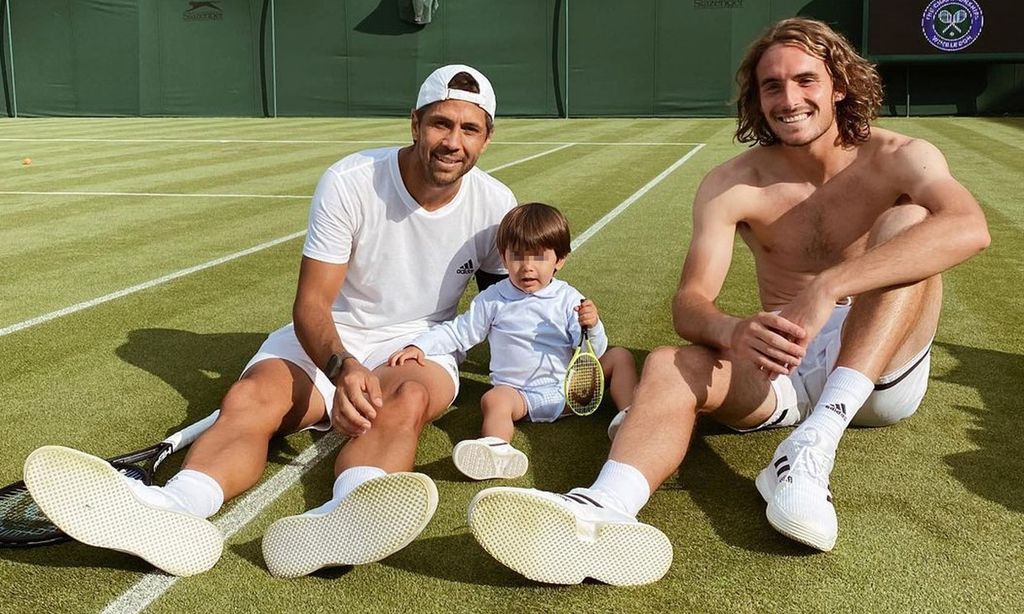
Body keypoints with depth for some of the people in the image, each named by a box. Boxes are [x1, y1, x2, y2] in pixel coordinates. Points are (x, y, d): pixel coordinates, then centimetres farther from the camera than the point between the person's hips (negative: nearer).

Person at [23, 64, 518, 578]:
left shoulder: (496, 204, -4)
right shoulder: (347, 183, -13)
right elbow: (311, 304, -15)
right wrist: (343, 367, -37)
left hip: (420, 345, 0)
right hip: (331, 341, 0)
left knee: (407, 401, -38)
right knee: (250, 396, -31)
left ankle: (338, 519, -68)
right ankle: (177, 508, -62)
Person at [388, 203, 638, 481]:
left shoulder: (568, 299, 0)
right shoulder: (493, 299, 0)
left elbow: (593, 354, -1)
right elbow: (457, 332, 9)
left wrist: (592, 327, -23)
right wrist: (419, 347, -4)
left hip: (568, 389, 2)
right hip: (520, 395, -2)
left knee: (620, 356, -6)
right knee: (494, 399, -34)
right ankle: (497, 450, -59)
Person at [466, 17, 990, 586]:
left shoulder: (897, 158, -9)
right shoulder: (733, 185, -5)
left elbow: (971, 227, -31)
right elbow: (690, 302, -15)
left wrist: (827, 289, -42)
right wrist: (733, 331, -41)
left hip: (884, 367, -1)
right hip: (786, 368, 1)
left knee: (907, 221, -24)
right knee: (669, 364, -27)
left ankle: (817, 446, -37)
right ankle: (604, 508, -59)